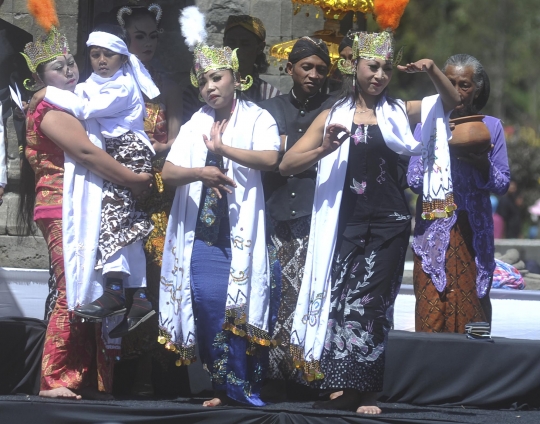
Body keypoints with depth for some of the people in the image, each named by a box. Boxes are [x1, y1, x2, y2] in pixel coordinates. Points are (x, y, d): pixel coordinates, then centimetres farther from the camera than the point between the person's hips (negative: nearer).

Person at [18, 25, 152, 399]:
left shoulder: (73, 108, 23)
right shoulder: (50, 111, -6)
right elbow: (85, 152, -16)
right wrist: (133, 180, -11)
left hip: (86, 211, 9)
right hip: (63, 211, -9)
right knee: (73, 294, -14)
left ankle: (87, 379, 1)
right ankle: (54, 381, -14)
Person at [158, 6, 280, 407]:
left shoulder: (257, 118, 3)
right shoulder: (196, 124, 14)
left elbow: (270, 158, -16)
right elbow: (168, 171, 5)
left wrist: (222, 148, -8)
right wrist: (200, 172, -15)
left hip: (240, 232, -4)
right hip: (202, 231, 4)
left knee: (238, 310, -7)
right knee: (209, 309, -1)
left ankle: (242, 386, 0)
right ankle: (224, 387, 6)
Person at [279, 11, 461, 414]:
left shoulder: (397, 113, 7)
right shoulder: (332, 117, 6)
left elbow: (451, 102, 8)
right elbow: (286, 165, 1)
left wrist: (433, 71, -10)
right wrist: (325, 149, -17)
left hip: (388, 223, -1)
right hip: (347, 223, 1)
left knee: (369, 301, -4)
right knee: (342, 298, -1)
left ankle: (365, 390, -1)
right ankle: (346, 386, 6)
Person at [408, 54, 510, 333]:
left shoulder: (491, 127, 8)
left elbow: (503, 184, 3)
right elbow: (415, 181, -2)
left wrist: (482, 163, -16)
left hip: (475, 234, 1)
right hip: (435, 233, -1)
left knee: (471, 315, 1)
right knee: (431, 318, -7)